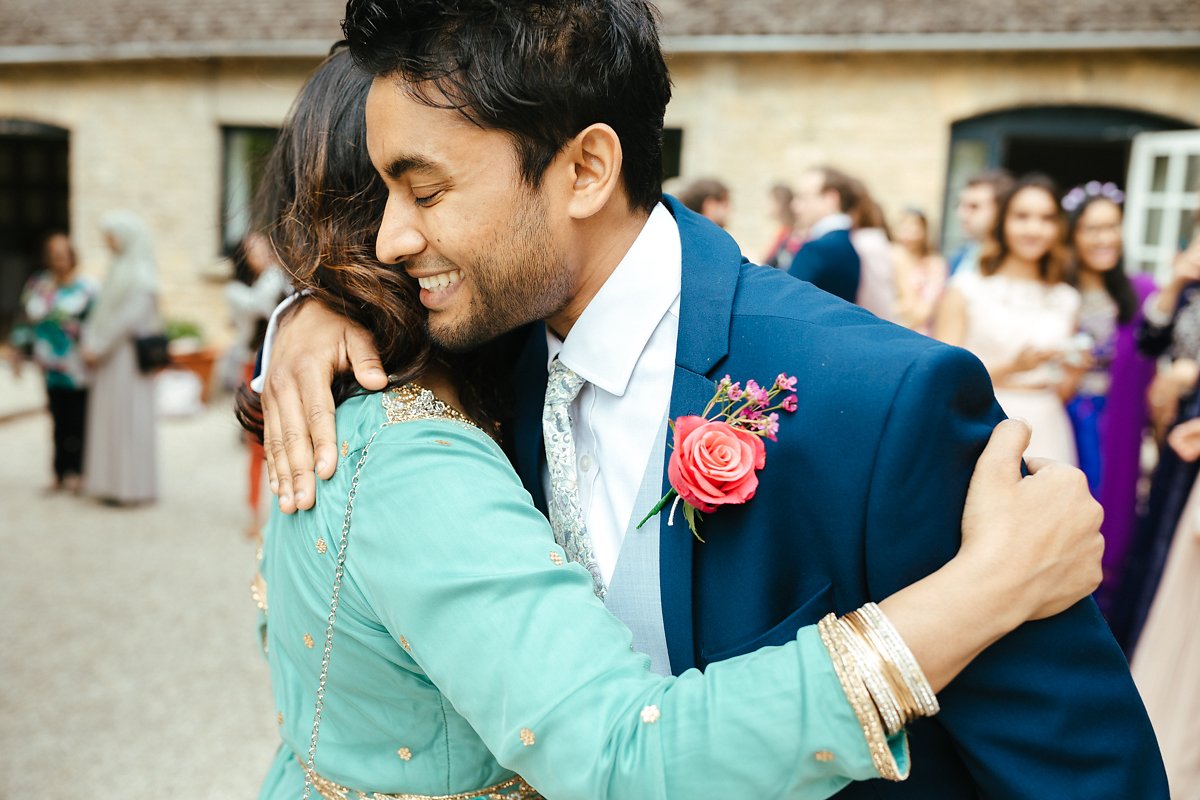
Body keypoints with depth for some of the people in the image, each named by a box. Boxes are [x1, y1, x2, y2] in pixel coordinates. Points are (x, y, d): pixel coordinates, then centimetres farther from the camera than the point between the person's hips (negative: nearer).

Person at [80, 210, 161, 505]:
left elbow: (128, 317, -19)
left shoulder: (140, 273, -13)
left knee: (126, 417, -3)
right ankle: (113, 482, 18)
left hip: (128, 357, -9)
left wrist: (99, 347, -15)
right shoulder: (118, 268, 13)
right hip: (109, 356, 9)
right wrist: (90, 343, 4)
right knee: (108, 416, 11)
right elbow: (102, 311, 14)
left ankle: (130, 486, 6)